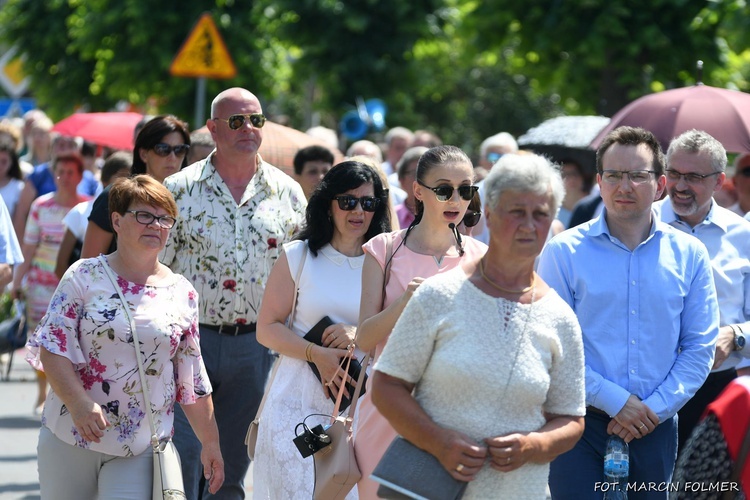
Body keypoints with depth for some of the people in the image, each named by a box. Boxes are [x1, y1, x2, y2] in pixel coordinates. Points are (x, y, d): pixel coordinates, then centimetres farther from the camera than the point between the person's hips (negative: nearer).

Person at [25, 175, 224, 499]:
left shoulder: (182, 294, 6)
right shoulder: (84, 277, -2)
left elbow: (193, 382, 11)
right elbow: (53, 349, -8)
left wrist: (210, 443, 10)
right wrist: (78, 403, -22)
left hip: (142, 449, 1)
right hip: (69, 439, -1)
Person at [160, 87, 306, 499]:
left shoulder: (287, 193, 6)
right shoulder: (180, 189, -1)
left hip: (257, 345, 2)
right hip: (189, 338, -2)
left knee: (232, 465, 9)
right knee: (181, 457, -5)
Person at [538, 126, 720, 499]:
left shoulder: (689, 255, 5)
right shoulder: (564, 251, -3)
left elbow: (700, 348, 5)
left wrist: (655, 408, -7)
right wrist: (616, 401, -13)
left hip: (655, 426, 3)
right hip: (579, 424, -2)